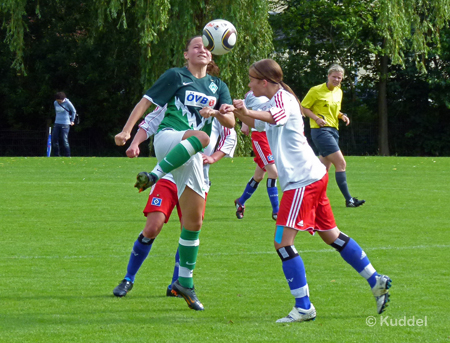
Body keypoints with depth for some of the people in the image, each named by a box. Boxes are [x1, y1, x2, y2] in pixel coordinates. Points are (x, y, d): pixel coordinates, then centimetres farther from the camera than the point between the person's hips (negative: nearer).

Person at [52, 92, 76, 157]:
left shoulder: (67, 103, -9)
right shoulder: (55, 103, 6)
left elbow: (74, 111, 2)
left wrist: (72, 121, 4)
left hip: (65, 124, -6)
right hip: (57, 123, 6)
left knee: (64, 140, -11)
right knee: (54, 139, -1)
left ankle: (67, 156, -3)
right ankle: (57, 155, 8)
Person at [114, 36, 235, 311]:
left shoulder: (218, 86, 21)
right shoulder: (176, 76, 9)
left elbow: (231, 122, 12)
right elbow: (146, 102, 6)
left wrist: (217, 113, -11)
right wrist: (127, 131, -6)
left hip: (192, 157, 5)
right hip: (168, 138, -5)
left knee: (194, 220, 3)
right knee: (201, 137, -41)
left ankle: (185, 282, 11)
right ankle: (155, 175, -44)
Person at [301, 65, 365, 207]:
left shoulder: (339, 92, 15)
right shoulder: (316, 91, -7)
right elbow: (303, 107, -4)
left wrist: (342, 116, 7)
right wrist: (316, 118, -18)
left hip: (333, 130, 8)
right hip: (321, 130, -8)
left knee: (323, 169, 7)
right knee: (341, 163, -15)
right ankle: (348, 200, -14)